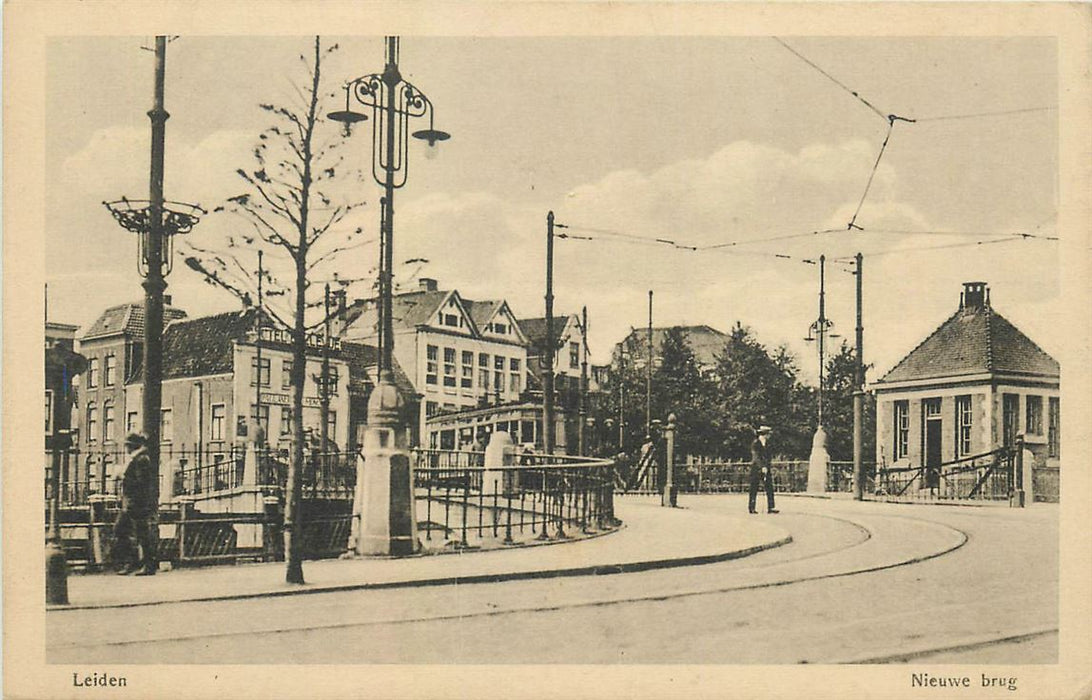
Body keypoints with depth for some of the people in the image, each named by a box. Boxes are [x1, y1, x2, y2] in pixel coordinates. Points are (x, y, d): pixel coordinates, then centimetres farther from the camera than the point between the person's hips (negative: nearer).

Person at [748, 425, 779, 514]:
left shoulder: (766, 444, 14)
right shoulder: (755, 444, -9)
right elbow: (756, 457, -18)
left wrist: (769, 468, 17)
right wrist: (762, 467, -27)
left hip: (766, 469, 7)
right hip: (756, 469, -7)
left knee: (770, 488, -2)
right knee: (754, 489, 0)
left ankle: (770, 508, -2)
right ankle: (751, 508, 7)